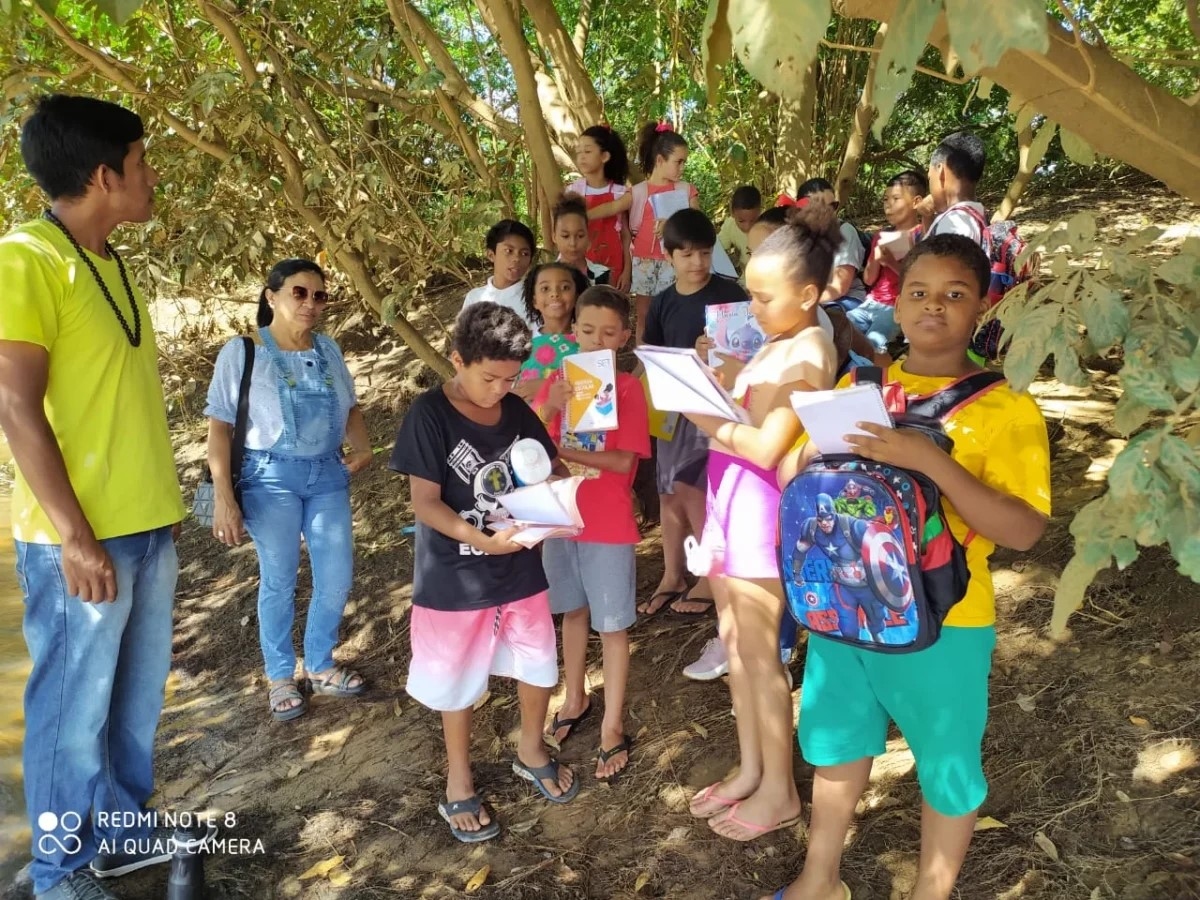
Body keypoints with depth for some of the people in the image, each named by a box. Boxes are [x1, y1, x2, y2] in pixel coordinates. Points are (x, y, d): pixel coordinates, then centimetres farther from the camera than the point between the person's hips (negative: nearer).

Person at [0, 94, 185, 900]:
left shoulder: (117, 266, 12)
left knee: (138, 695, 17)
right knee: (75, 705, 6)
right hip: (83, 535, -8)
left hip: (149, 526, 8)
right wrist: (74, 536, -19)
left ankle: (125, 829, 34)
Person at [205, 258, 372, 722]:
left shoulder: (327, 348, 8)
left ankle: (320, 666, 30)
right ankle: (280, 676, 27)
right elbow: (220, 425, -9)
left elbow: (350, 406, 18)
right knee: (278, 581, 6)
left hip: (328, 475, 5)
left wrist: (362, 446, -2)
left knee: (337, 579, 8)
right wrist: (223, 495, -14)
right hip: (271, 478, -4)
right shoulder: (242, 352, -7)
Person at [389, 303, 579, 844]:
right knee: (459, 683, 13)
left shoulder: (517, 412, -1)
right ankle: (459, 785, 36)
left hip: (521, 570, 5)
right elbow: (425, 504, -19)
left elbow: (552, 469, 8)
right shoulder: (430, 415, -16)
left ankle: (530, 753, 45)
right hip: (456, 579, -4)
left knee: (539, 668, 16)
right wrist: (483, 540, -33)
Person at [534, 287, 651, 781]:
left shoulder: (628, 388, -9)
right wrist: (549, 408, -23)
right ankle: (575, 699, 39)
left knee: (612, 625, 6)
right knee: (573, 612, 19)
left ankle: (612, 727, 18)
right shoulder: (558, 382, 3)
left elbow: (624, 461, -17)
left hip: (609, 525, -4)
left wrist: (566, 450, -27)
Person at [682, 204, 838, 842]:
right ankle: (750, 769, 33)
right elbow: (745, 411, 10)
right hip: (729, 496, 9)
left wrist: (703, 416, -15)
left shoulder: (808, 352, -17)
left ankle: (779, 792, 22)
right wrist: (720, 369, 0)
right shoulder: (776, 342, 12)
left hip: (760, 505, -9)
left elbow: (765, 446, -22)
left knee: (759, 653, 3)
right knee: (734, 640, 17)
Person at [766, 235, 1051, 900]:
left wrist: (931, 461, -32)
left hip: (941, 622, -4)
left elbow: (1024, 529, -21)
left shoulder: (1005, 409, -11)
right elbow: (788, 477, 5)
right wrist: (822, 443, -17)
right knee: (835, 743, 20)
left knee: (945, 765, 14)